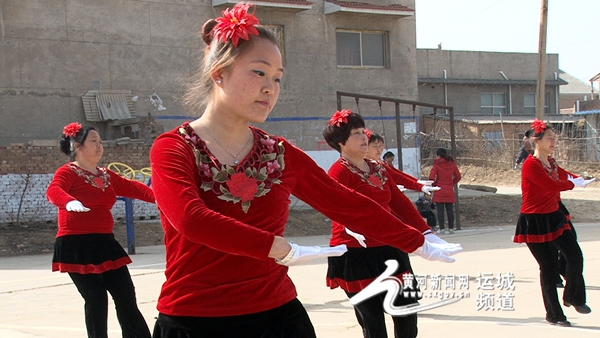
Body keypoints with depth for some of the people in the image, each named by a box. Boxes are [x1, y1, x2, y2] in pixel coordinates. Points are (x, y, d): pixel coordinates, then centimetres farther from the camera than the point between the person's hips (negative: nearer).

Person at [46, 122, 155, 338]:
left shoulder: (107, 176, 16)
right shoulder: (68, 172, -6)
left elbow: (132, 188, 14)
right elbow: (54, 191, -25)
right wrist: (70, 202, -48)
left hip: (105, 243, 7)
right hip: (77, 246, -7)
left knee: (126, 297, 7)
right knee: (96, 300, -6)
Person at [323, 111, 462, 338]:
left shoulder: (379, 168, 13)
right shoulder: (339, 171, -9)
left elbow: (399, 204, 14)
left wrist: (426, 234, 8)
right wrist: (355, 230, -39)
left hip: (389, 250, 7)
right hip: (355, 254, -7)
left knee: (407, 311, 8)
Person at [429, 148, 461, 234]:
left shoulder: (437, 165, -10)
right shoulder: (452, 164, 4)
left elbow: (431, 177, -16)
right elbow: (458, 176, 7)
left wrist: (435, 185, 1)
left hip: (439, 191, -4)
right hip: (450, 191, 4)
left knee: (440, 210, 0)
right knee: (450, 210, 8)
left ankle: (442, 228, -2)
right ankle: (451, 228, 11)